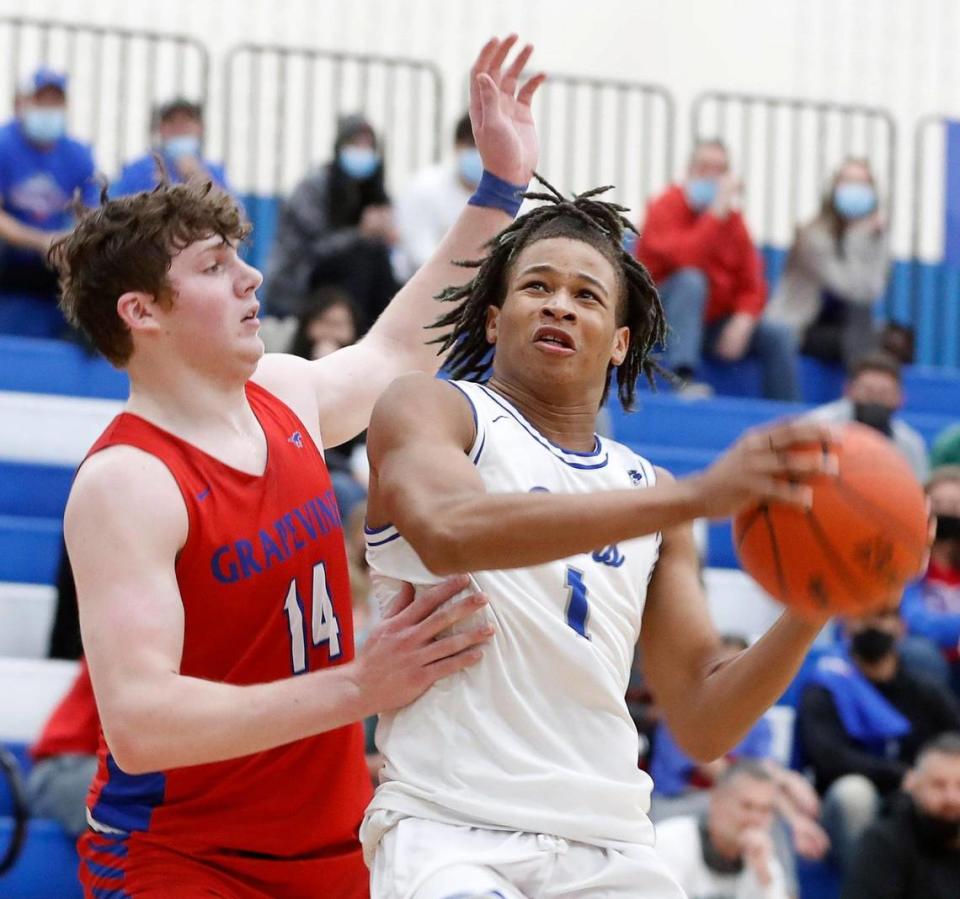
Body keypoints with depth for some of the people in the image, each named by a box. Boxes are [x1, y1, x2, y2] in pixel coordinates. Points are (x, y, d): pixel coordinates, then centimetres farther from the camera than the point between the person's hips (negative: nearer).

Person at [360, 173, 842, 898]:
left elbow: (702, 724, 15)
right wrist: (696, 497, -26)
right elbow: (448, 531, -20)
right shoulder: (428, 410, 5)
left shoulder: (649, 492, 18)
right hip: (449, 828, -5)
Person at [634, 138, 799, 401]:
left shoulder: (733, 219, 5)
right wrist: (717, 213, -29)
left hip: (712, 324, 5)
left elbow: (752, 285, 2)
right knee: (691, 280, -34)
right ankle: (682, 378, -48)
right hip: (664, 317, -5)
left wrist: (742, 321, -17)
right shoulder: (666, 208, -11)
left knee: (779, 337, -12)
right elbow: (685, 260, -29)